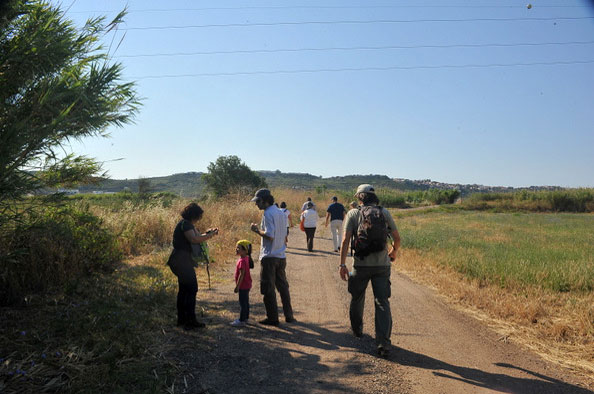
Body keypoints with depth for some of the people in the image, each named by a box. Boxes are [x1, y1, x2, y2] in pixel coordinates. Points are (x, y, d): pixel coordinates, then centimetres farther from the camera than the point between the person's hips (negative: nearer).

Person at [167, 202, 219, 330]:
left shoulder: (189, 224, 18)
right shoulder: (185, 224, -15)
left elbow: (198, 236, 18)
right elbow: (194, 239, -26)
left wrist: (208, 233, 3)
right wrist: (210, 235, -18)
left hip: (182, 261, 11)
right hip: (182, 260, -11)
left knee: (184, 289, 14)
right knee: (192, 288, -8)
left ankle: (181, 319, 22)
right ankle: (190, 321, -4)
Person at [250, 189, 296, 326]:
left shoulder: (268, 213, -14)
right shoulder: (281, 213, 12)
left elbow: (270, 236, -21)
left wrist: (257, 230, -7)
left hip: (269, 257, -8)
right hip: (281, 256, 8)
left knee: (268, 289, 2)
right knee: (283, 286, 16)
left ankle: (272, 318, 7)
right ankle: (289, 316, 22)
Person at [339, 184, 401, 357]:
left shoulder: (353, 213, 0)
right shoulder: (384, 212, 5)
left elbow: (345, 240, -8)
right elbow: (397, 238, 9)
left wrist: (342, 264, -7)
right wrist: (393, 252, 29)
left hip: (361, 264, 0)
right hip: (382, 265, 1)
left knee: (357, 298, 21)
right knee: (382, 302, 1)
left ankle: (357, 329, 40)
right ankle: (383, 342, -9)